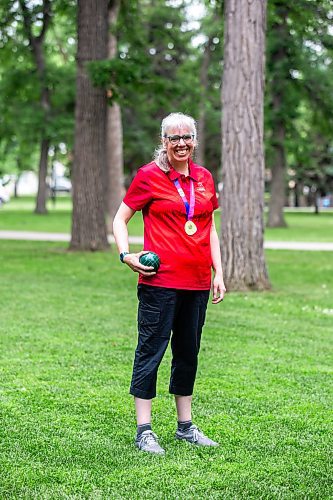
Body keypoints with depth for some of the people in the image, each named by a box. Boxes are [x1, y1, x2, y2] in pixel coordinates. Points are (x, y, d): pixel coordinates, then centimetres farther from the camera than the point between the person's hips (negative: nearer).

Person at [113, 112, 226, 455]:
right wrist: (126, 254, -13)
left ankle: (185, 426, 25)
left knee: (188, 352, 13)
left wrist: (218, 273, 13)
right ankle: (144, 431, 6)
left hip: (197, 282, 6)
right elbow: (120, 219, 1)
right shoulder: (149, 176, -3)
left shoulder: (204, 178, 11)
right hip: (160, 281, -6)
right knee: (151, 350, -1)